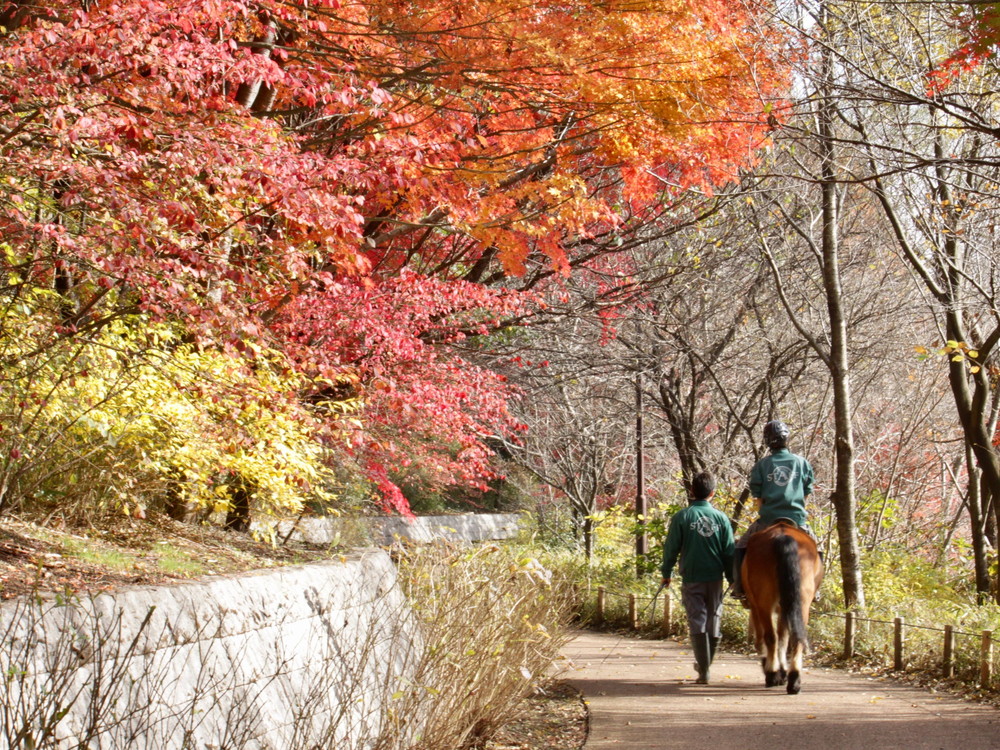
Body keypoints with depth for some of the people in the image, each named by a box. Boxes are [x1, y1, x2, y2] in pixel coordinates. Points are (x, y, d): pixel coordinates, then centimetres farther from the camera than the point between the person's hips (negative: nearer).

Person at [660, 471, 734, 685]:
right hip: (715, 578, 2)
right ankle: (705, 664, 28)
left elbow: (671, 548, -2)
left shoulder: (682, 517, -5)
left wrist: (666, 573, 11)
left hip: (692, 579, -2)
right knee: (714, 621, 15)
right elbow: (729, 551, 4)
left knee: (697, 621, -1)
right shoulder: (721, 517, 1)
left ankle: (704, 671, -9)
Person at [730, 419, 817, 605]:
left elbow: (758, 496, 4)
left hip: (768, 519, -1)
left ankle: (739, 588, 5)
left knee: (741, 547, 16)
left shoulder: (761, 465, 1)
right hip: (797, 519, 1)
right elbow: (806, 494, 9)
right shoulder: (801, 462, 5)